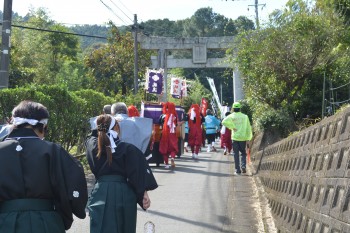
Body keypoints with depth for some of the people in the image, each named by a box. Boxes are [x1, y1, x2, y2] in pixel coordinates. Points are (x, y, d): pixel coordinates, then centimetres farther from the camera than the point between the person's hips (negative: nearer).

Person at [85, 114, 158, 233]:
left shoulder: (92, 145, 3)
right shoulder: (128, 149, -8)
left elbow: (91, 136, 27)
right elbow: (137, 174, -12)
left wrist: (101, 127, 38)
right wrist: (144, 192, -9)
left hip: (100, 194, 2)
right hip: (123, 194, -2)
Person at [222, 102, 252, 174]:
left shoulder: (231, 116, -2)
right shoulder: (245, 116, 2)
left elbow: (224, 122, -20)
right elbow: (248, 128, 2)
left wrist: (232, 127, -11)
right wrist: (248, 137, 10)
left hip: (235, 137, -1)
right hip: (243, 138, 1)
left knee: (236, 154, 6)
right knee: (243, 153, 15)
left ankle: (238, 170, 4)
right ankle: (243, 165, -7)